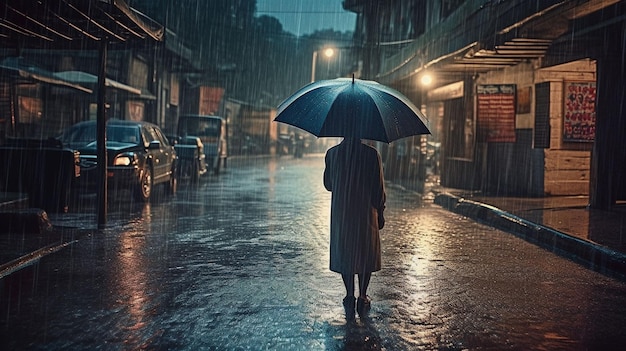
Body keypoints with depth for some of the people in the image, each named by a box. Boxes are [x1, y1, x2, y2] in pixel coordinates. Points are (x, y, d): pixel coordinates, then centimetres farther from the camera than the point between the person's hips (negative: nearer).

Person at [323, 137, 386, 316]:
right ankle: (363, 298, 13)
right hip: (366, 214, -2)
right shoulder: (371, 154, -11)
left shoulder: (332, 153, -5)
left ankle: (350, 296, 15)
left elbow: (328, 184, 6)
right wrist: (380, 213, 4)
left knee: (344, 252, 12)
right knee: (366, 253, 11)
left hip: (341, 213, 2)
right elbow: (379, 187, -7)